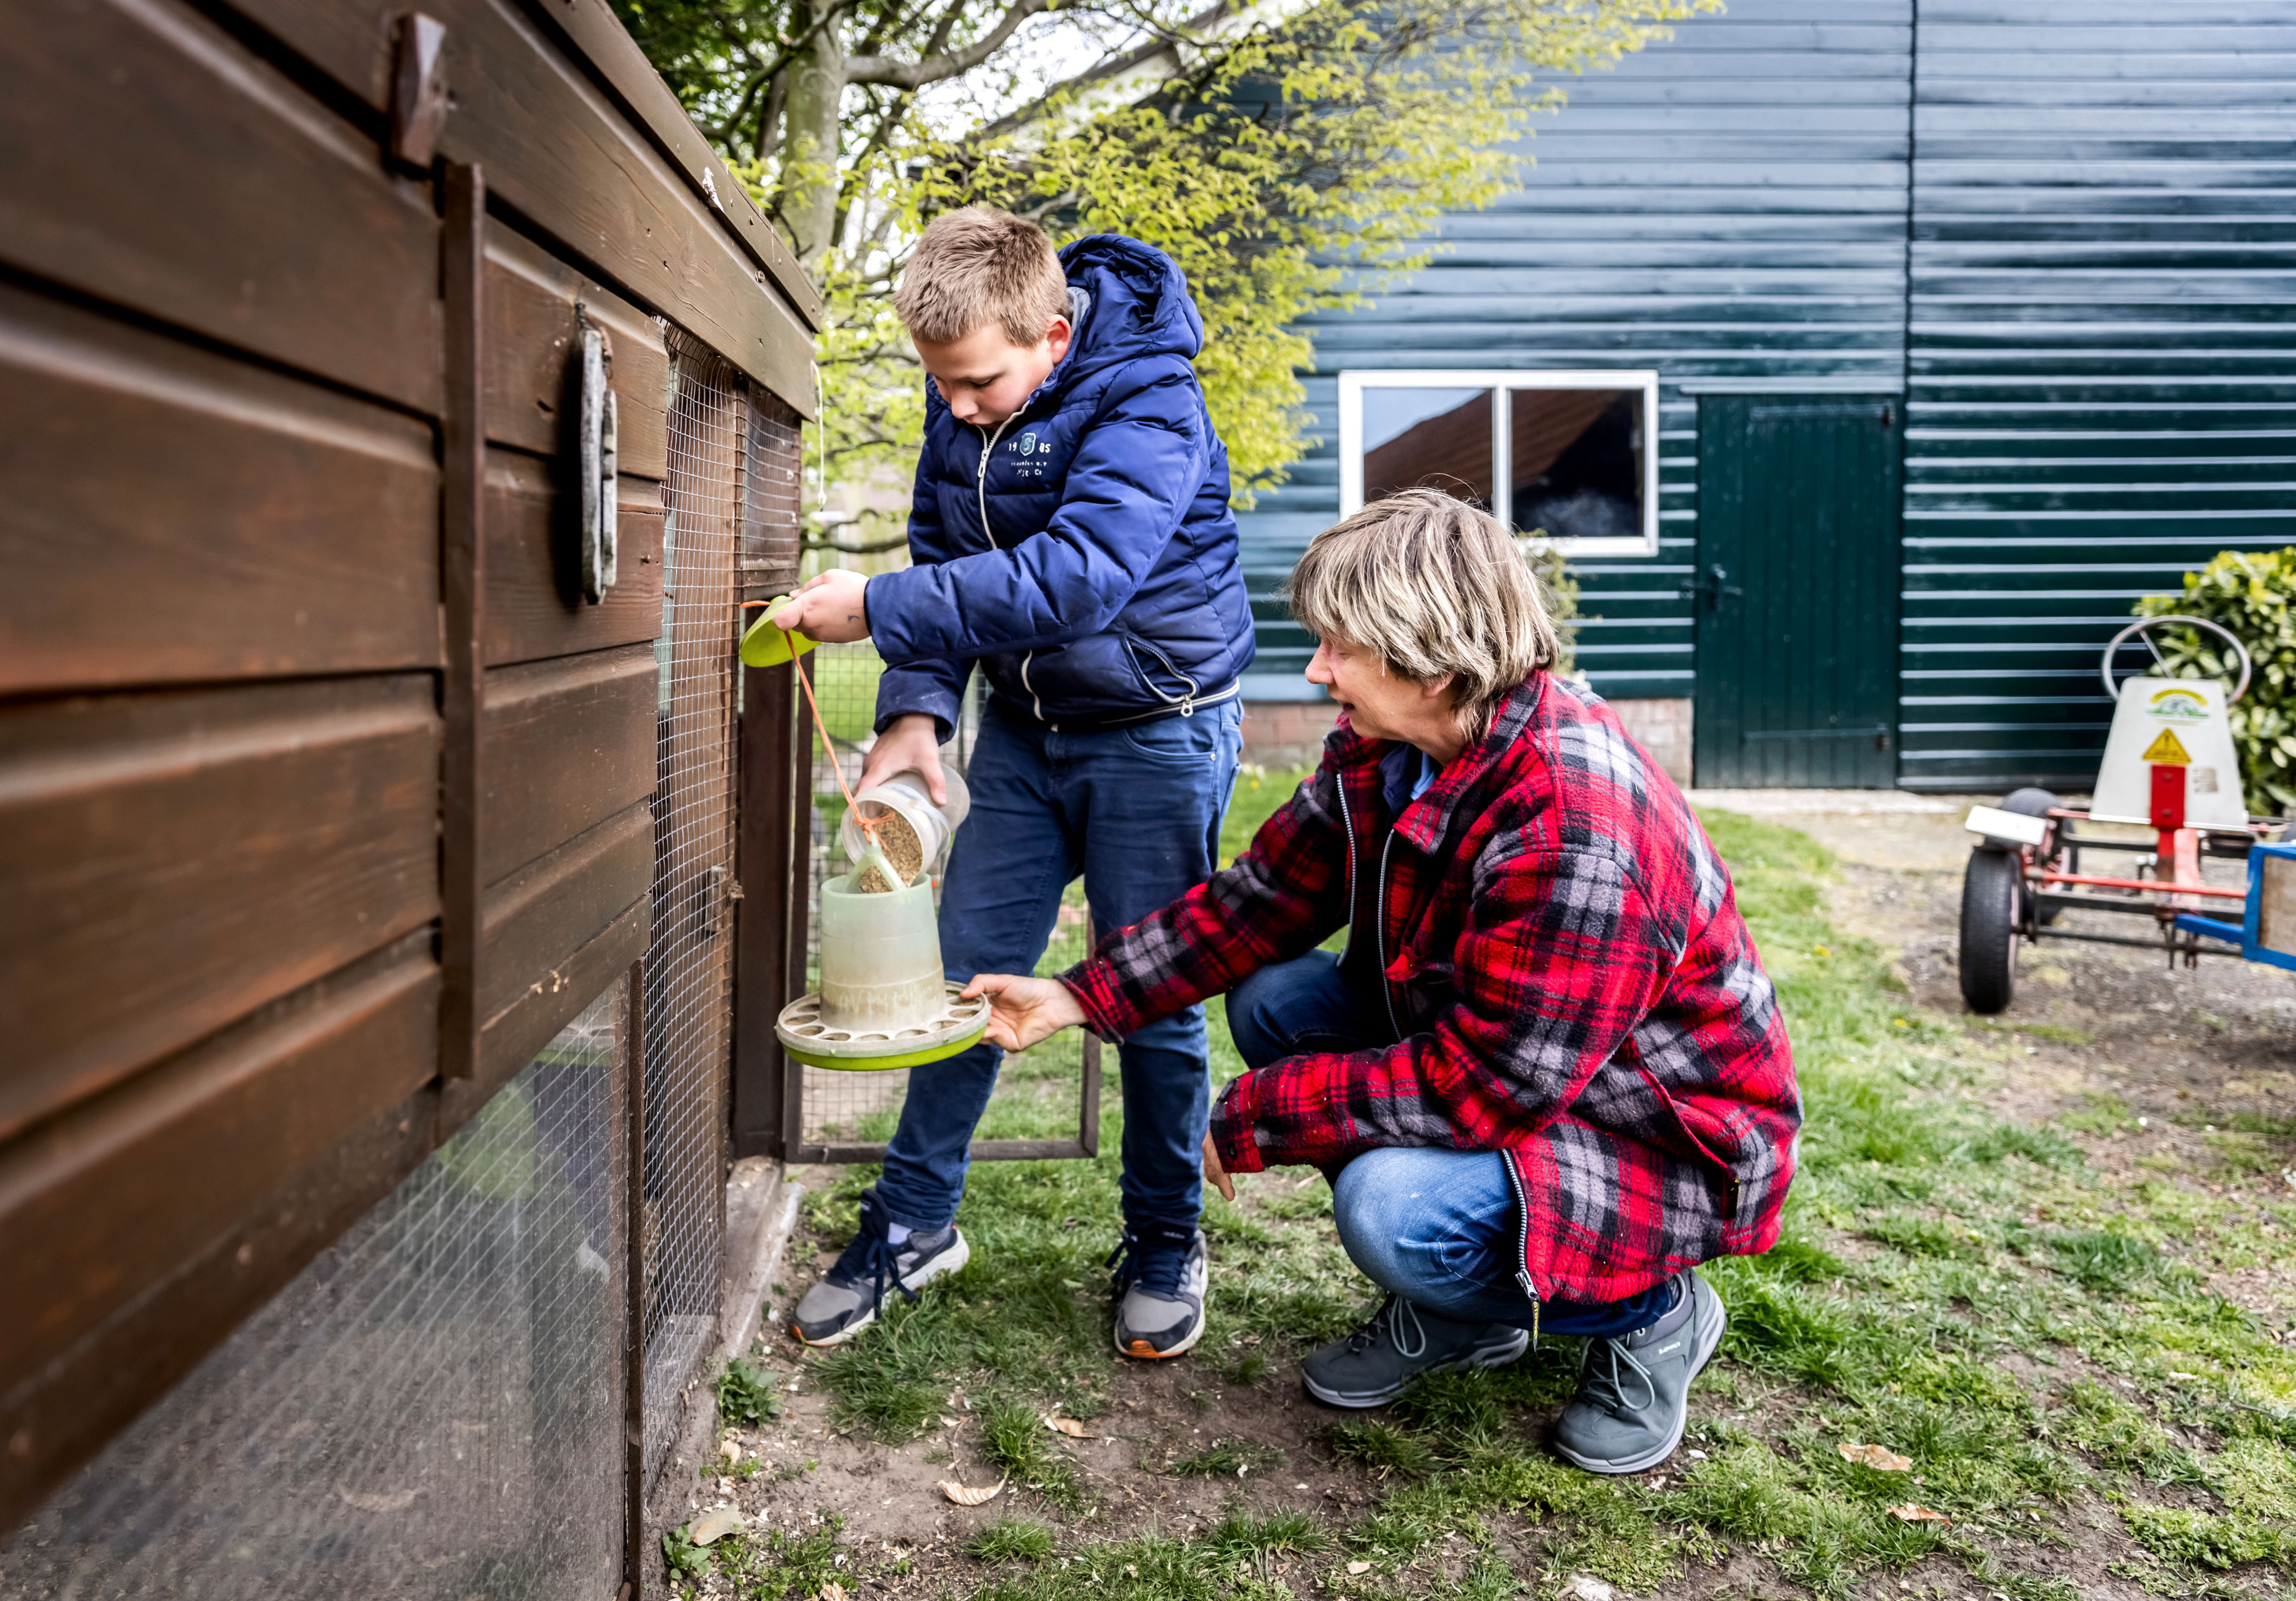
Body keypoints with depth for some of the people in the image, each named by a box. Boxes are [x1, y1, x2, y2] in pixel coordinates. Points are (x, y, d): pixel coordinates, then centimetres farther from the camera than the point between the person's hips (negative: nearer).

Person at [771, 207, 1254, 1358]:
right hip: (1023, 726, 6)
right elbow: (942, 556, 2)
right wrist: (917, 708, -13)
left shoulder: (1147, 407, -24)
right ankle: (915, 1220, 21)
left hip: (1156, 730, -5)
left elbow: (1076, 575, -37)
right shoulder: (963, 405, -2)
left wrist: (878, 608, -37)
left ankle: (1164, 1242, 22)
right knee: (967, 970, 6)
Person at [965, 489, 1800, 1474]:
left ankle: (1652, 1316, 1)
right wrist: (1080, 996, -2)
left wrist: (1257, 1118, -23)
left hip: (1665, 1140, -9)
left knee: (1391, 1205, -32)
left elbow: (1488, 1082, -32)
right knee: (1273, 998, -3)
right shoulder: (1382, 751, -5)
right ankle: (1461, 1311, 11)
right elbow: (1263, 898, 5)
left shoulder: (1576, 831, -34)